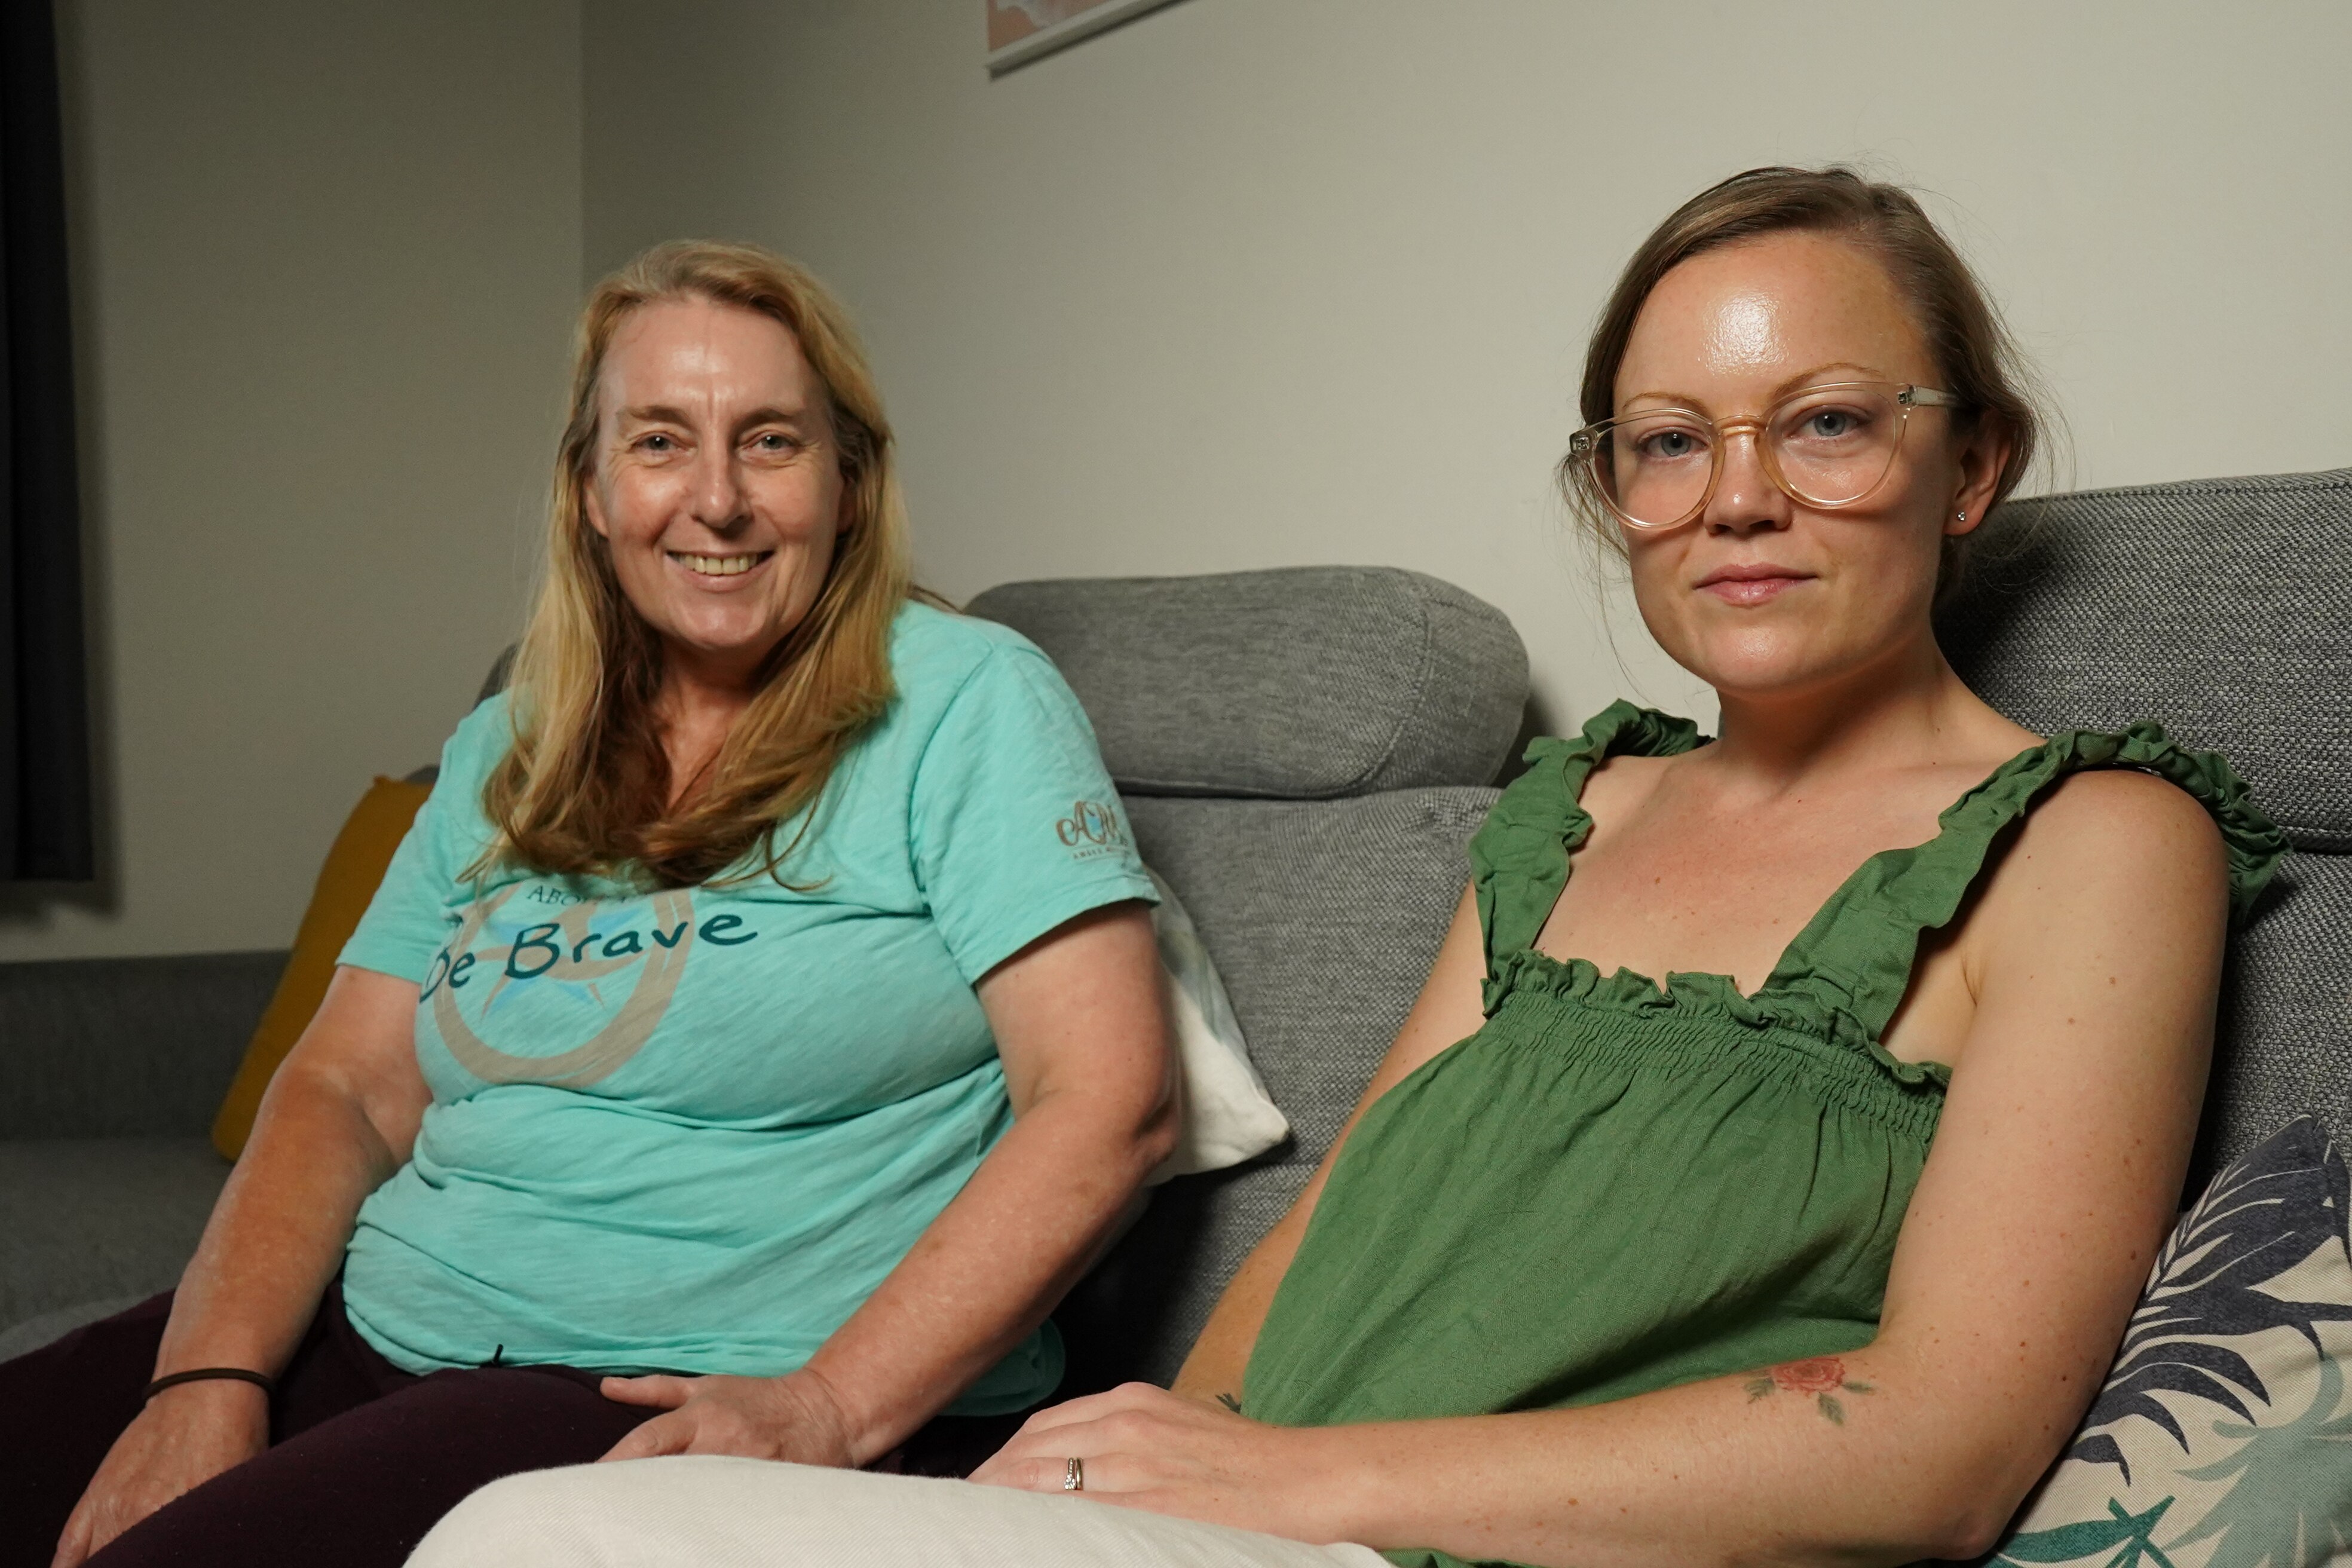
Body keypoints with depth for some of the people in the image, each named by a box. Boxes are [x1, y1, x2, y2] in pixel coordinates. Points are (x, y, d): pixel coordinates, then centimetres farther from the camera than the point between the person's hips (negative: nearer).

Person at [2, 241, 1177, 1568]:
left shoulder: (965, 702, -4)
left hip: (719, 1396, -6)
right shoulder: (507, 756, 15)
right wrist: (209, 1377, -5)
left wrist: (833, 1408, -19)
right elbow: (349, 1087, 12)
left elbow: (1109, 1104, -12)